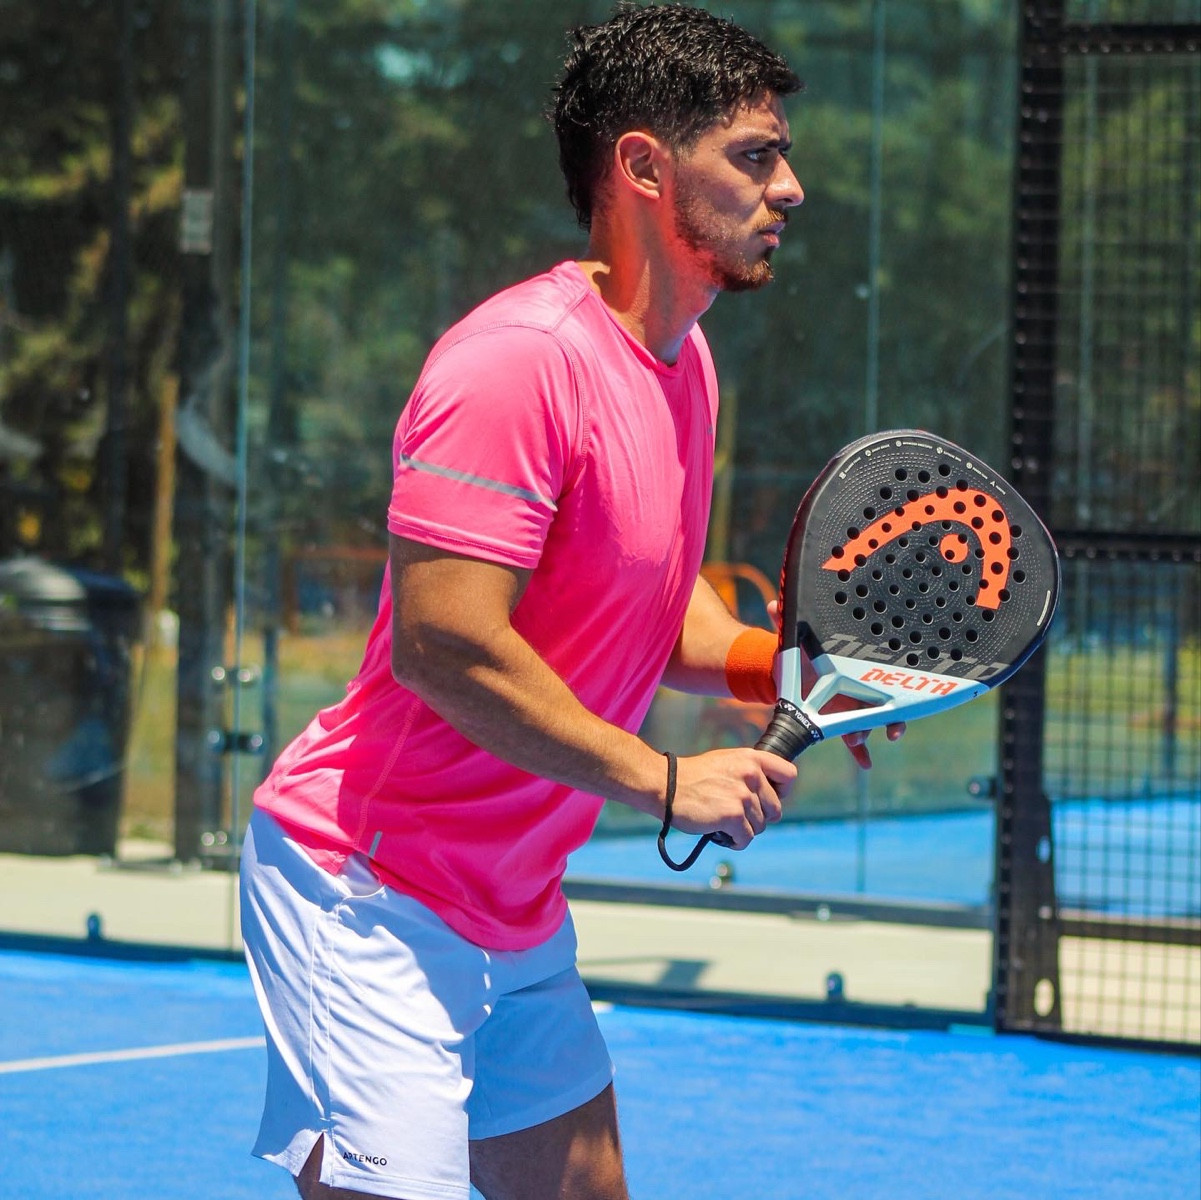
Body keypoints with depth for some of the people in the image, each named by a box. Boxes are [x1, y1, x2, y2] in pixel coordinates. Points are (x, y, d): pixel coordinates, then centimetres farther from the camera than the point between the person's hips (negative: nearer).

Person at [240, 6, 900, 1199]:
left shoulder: (683, 364, 10)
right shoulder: (521, 359, -21)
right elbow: (443, 647, -27)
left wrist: (772, 665, 2)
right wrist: (663, 781, -21)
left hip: (520, 915, 10)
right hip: (374, 897, -10)